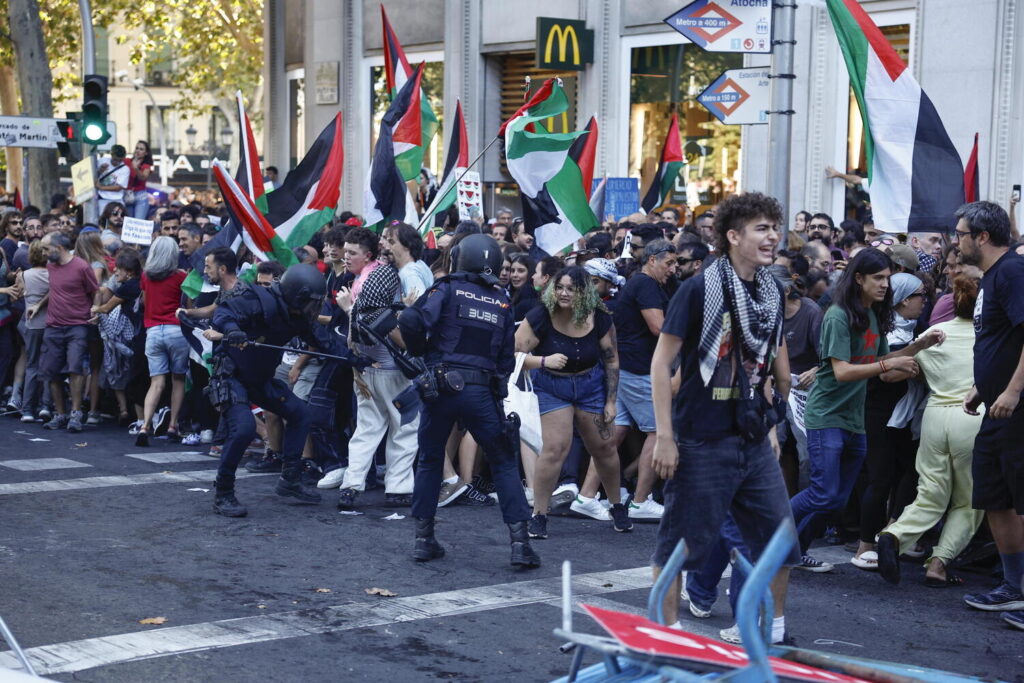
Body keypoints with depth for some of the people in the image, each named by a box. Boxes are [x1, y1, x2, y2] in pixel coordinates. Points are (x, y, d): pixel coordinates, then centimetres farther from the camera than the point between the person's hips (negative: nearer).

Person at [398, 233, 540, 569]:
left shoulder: (448, 289, 0)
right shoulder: (502, 303, 10)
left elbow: (411, 321, -14)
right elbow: (507, 358, 11)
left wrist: (419, 350, 3)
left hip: (440, 386, -1)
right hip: (482, 391, 1)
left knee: (429, 461, 15)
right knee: (504, 463, 9)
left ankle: (423, 538, 16)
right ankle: (520, 540, 1)